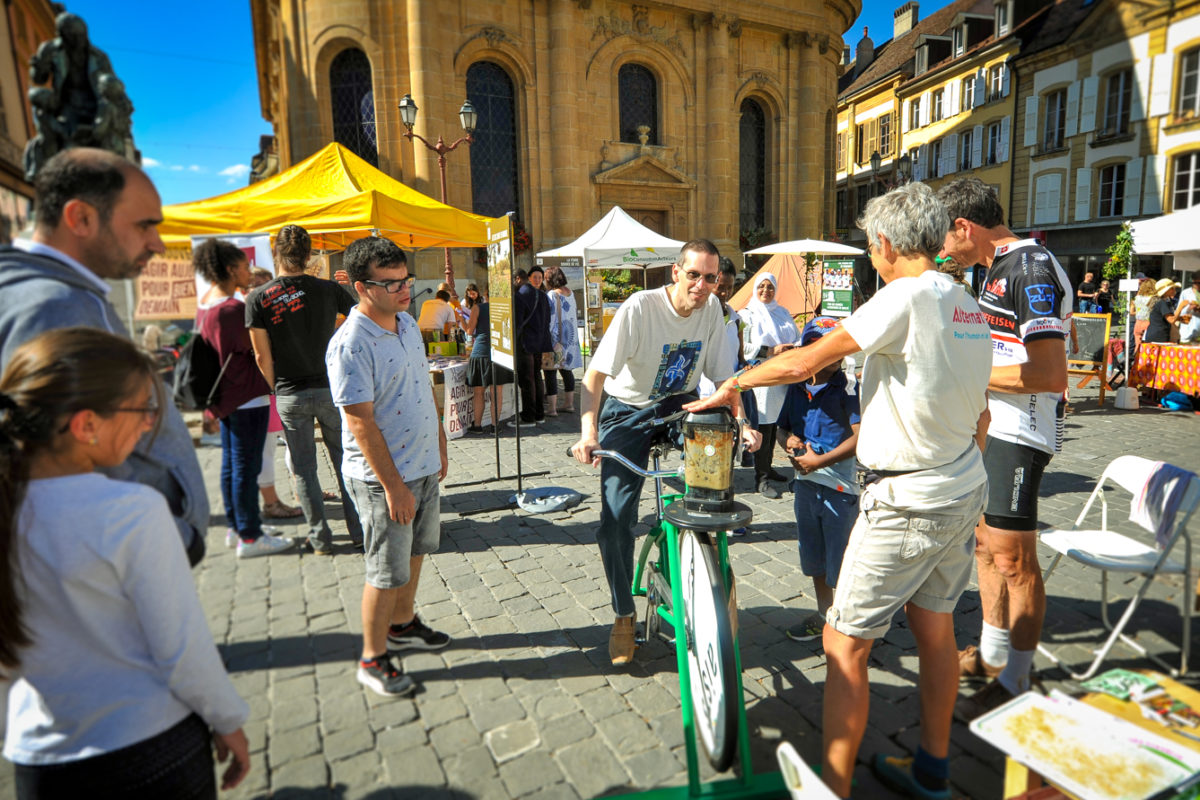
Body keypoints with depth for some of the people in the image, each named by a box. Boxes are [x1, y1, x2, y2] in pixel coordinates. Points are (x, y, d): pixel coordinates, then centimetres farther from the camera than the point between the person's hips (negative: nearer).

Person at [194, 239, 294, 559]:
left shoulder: (204, 303, 9)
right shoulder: (234, 308, -20)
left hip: (224, 396, 10)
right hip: (246, 397, -10)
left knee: (231, 462, 17)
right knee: (247, 466, -3)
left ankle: (235, 527, 29)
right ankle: (249, 537, 6)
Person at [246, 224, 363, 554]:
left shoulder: (257, 298, -7)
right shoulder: (328, 289, -5)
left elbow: (263, 357, -6)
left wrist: (277, 389, 8)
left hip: (291, 395, -1)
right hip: (330, 388, 1)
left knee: (304, 470, 11)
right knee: (345, 461, 14)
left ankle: (320, 538, 18)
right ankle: (358, 530, 20)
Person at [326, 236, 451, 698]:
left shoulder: (408, 324, 6)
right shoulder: (351, 345, -20)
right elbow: (360, 422, -21)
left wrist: (439, 446, 17)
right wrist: (393, 486, -20)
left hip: (423, 466, 8)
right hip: (383, 476, -8)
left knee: (415, 552, 21)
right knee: (388, 571, 4)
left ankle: (402, 625, 42)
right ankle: (373, 659, 23)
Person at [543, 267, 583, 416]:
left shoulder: (551, 295, -14)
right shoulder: (570, 293, 9)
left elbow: (549, 320, -16)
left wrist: (546, 340, -13)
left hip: (555, 337, -8)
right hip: (570, 336, 8)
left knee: (550, 372, -3)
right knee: (567, 370, 15)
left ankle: (552, 408, -2)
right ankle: (569, 404, 22)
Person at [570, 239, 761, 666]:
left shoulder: (712, 308, -9)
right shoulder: (640, 307, -23)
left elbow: (723, 375, -2)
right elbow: (596, 373, -26)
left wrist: (742, 423, -15)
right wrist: (588, 431, -38)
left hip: (681, 406, 4)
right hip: (629, 411, -3)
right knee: (616, 518, -10)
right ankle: (623, 615, 12)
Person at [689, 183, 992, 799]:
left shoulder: (907, 296, -18)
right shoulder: (970, 309, 9)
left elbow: (805, 363, -20)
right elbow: (980, 416, 15)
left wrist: (735, 384, -5)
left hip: (907, 502, -9)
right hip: (965, 491, 10)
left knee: (844, 644, 0)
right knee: (934, 628, 20)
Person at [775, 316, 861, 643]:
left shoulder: (848, 389, -11)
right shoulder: (796, 388, 7)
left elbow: (861, 436, -19)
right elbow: (781, 427, 17)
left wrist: (822, 459, -22)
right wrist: (787, 441, -5)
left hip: (839, 486, -6)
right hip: (805, 482, 6)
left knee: (840, 559, 1)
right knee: (814, 556, 19)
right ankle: (823, 614, 37)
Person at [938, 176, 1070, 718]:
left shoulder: (1032, 269, -18)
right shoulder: (1000, 268, 14)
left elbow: (1050, 373, -25)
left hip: (1019, 432, -10)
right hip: (990, 425, 10)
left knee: (1012, 556, -1)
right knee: (986, 545, 17)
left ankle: (1015, 683, 14)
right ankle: (992, 653, 33)